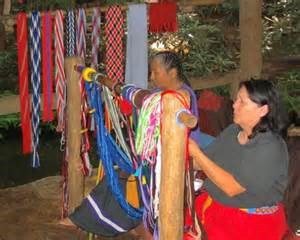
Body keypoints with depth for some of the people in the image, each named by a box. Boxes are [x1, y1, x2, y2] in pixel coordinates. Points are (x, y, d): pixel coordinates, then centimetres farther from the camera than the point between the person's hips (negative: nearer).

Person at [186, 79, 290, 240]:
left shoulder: (270, 149, -20)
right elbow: (205, 163, 9)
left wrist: (196, 153, -20)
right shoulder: (232, 130, 3)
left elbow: (232, 187, -22)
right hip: (213, 207, 6)